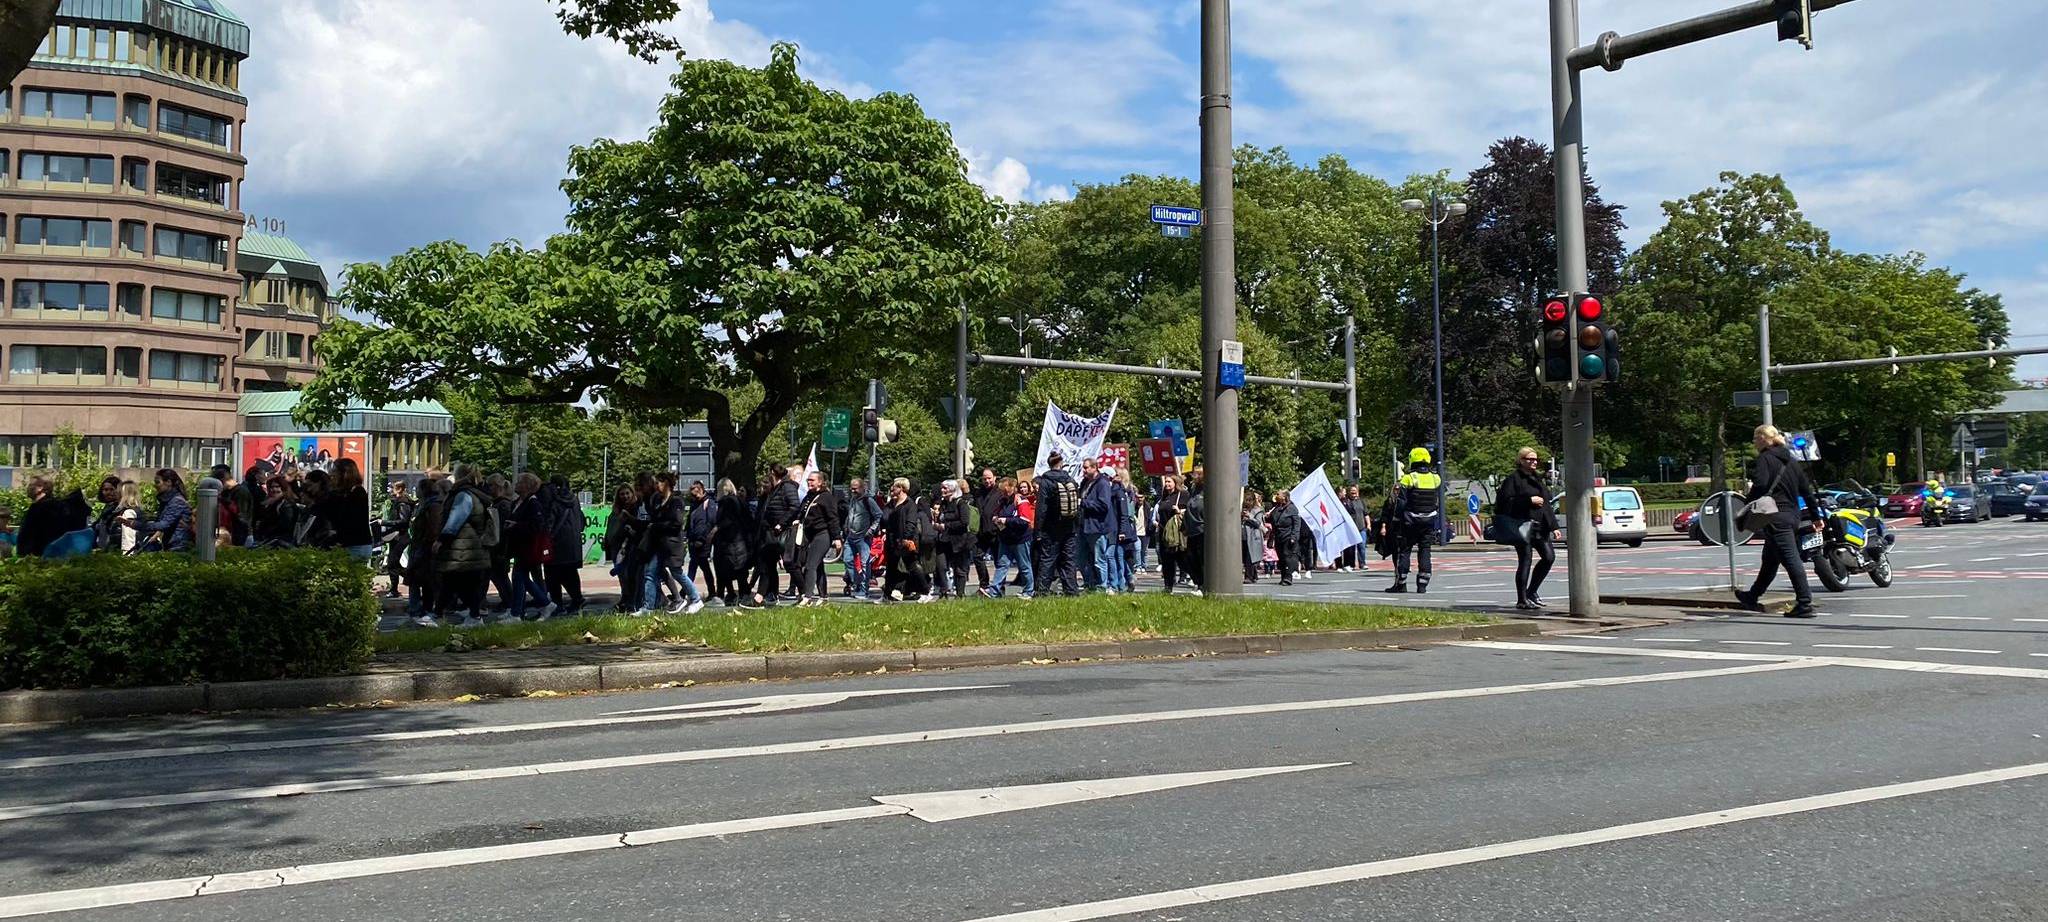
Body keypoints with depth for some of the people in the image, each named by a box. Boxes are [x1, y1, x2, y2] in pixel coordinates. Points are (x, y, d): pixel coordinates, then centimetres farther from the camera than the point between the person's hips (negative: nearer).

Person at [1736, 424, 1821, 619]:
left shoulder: (1765, 458, -6)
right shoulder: (1791, 461, 17)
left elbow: (1760, 484, -21)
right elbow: (1807, 489, 18)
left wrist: (1748, 501, -7)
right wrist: (1816, 516, 22)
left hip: (1776, 517, -9)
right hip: (1793, 516, 9)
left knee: (1791, 559, -11)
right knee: (1769, 560, 19)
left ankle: (1805, 604, -15)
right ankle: (1753, 597, 33)